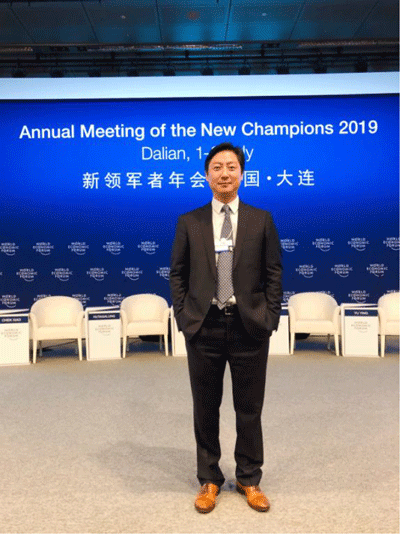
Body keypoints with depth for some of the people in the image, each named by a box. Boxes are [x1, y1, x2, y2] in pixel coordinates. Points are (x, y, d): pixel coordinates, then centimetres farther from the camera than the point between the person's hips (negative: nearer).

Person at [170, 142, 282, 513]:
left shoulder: (261, 219, 4)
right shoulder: (188, 222, 4)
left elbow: (273, 273, 4)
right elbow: (178, 274, 6)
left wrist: (270, 318, -3)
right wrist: (183, 317, -2)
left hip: (250, 327, 0)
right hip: (204, 327, 1)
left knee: (249, 409, 11)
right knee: (206, 409, 12)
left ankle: (249, 479, 31)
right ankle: (209, 479, 30)